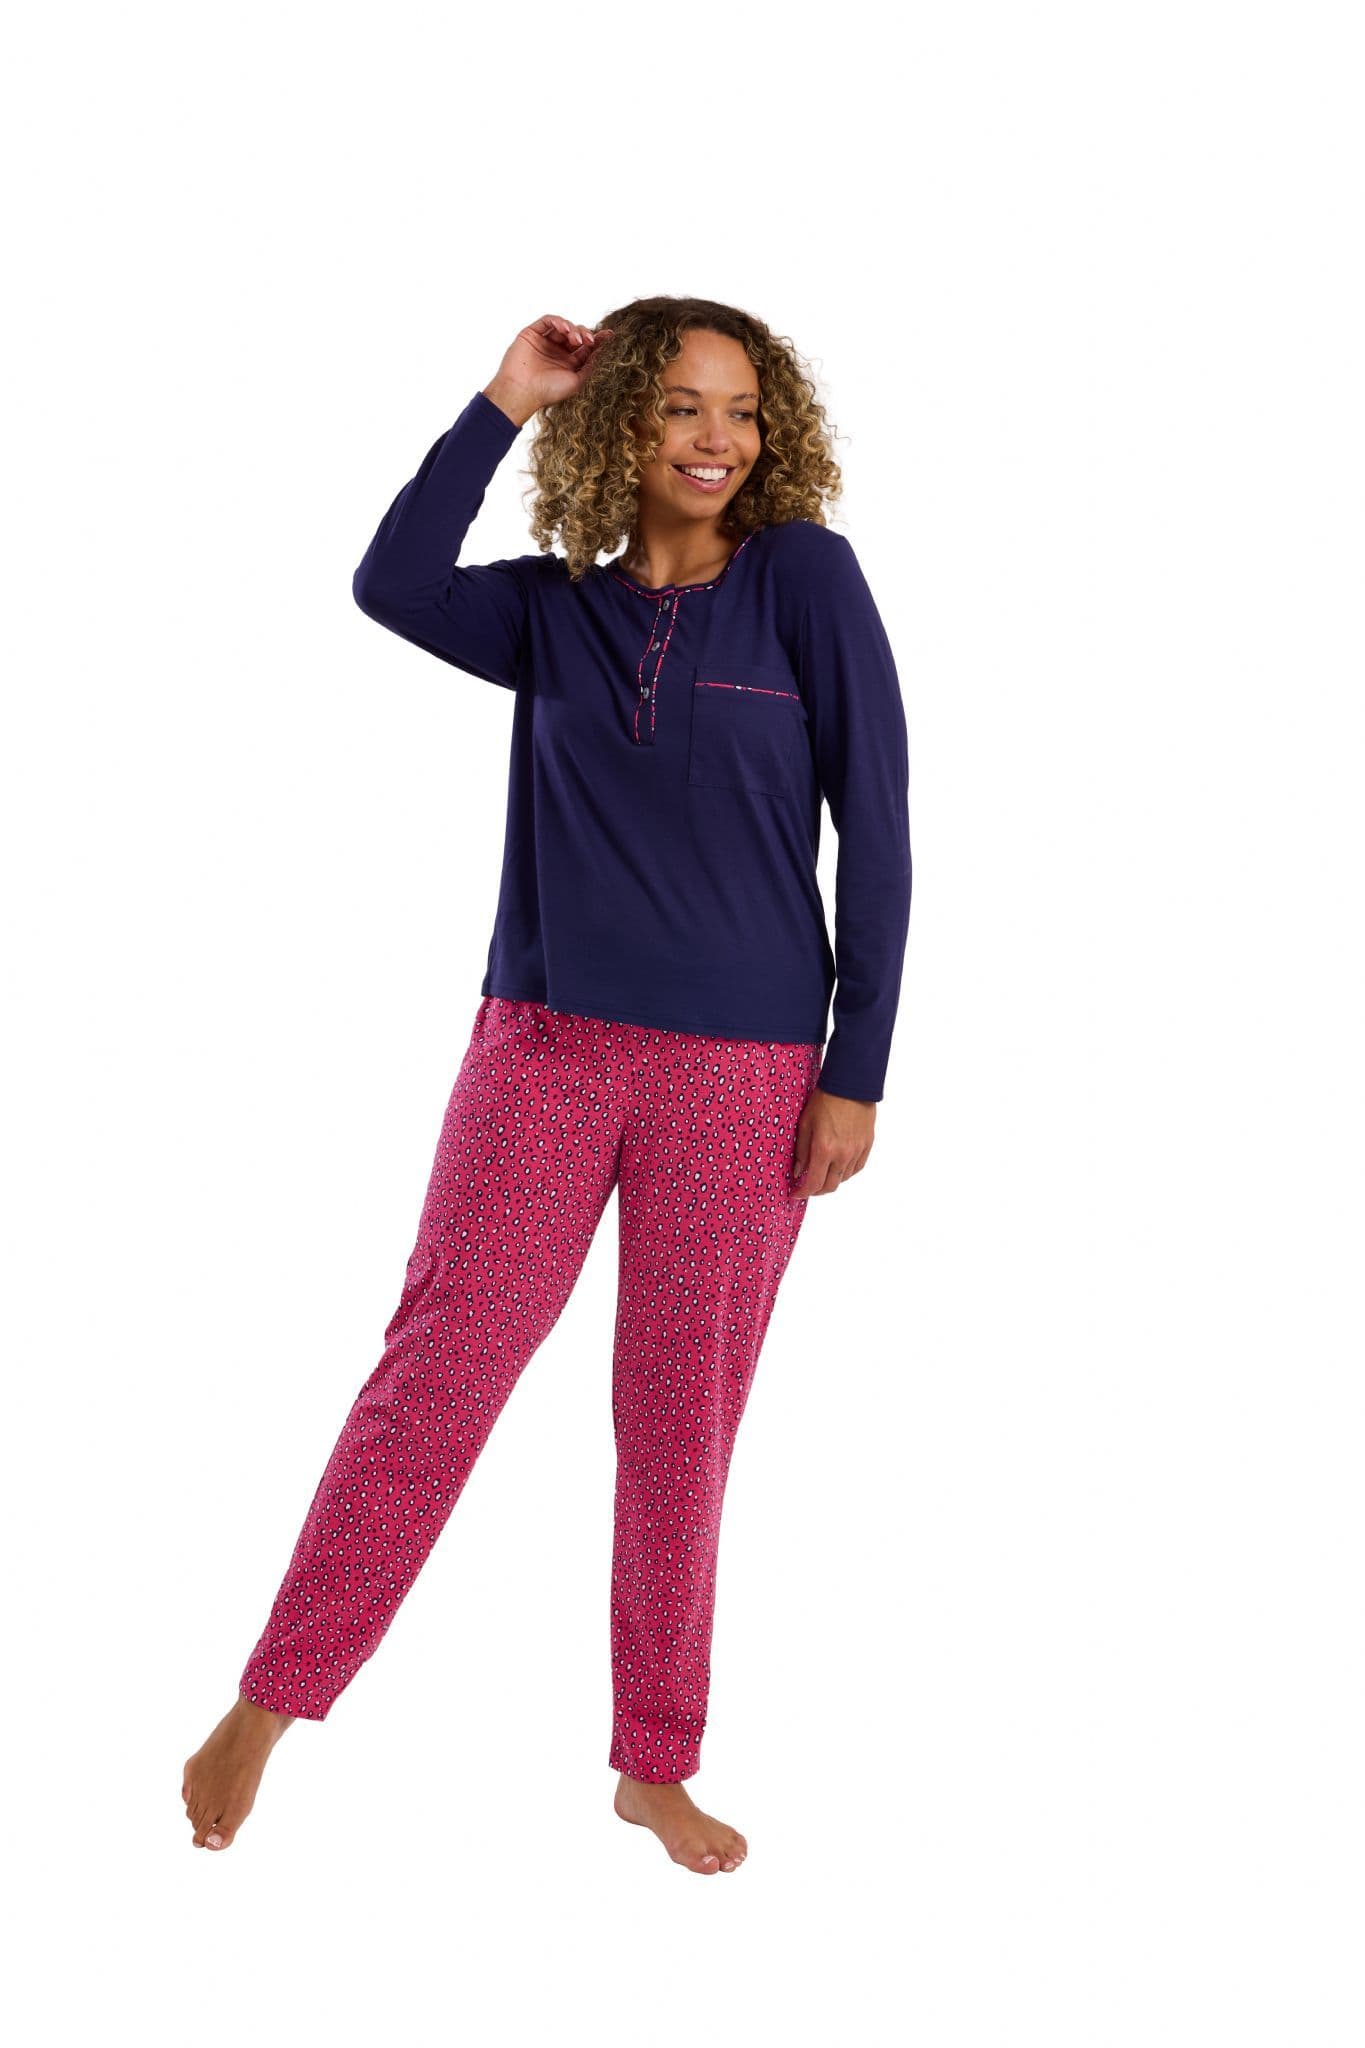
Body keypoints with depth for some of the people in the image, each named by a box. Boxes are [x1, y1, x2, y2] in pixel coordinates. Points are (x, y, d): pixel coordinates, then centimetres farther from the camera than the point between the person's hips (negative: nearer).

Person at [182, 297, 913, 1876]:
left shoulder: (804, 577, -1)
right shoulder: (557, 612, 7)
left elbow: (875, 832, -2)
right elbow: (394, 585, -12)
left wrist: (857, 1074, -6)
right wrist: (506, 404, -9)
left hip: (745, 1076, -1)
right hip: (546, 1045, 1)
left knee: (683, 1420, 6)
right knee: (435, 1374, -3)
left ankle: (656, 1765, 20)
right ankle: (267, 1706, 8)